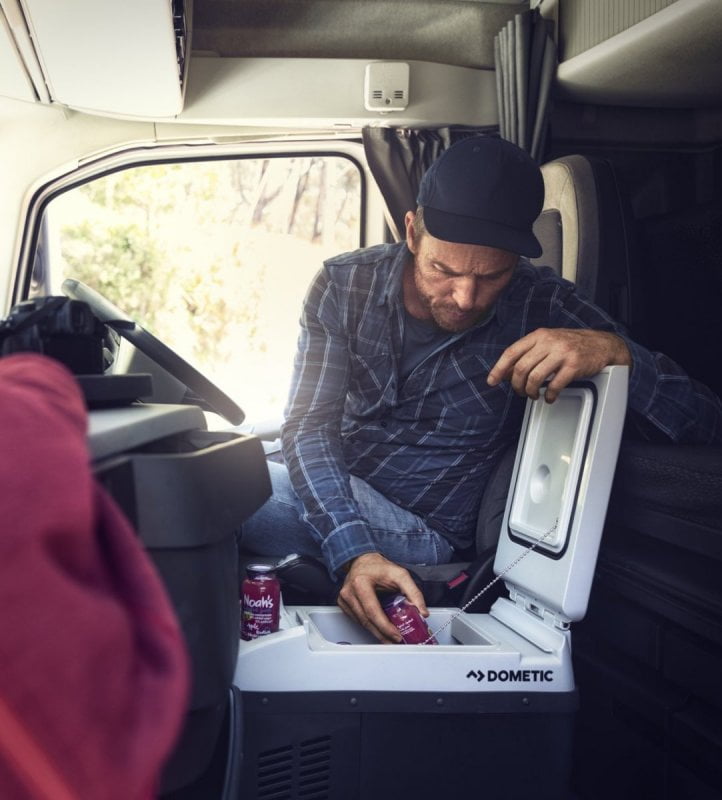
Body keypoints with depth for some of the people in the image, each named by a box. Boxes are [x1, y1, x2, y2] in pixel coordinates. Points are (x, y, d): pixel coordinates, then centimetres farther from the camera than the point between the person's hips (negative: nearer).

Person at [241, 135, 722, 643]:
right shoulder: (346, 286, -7)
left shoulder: (543, 309, -13)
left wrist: (617, 352, -36)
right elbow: (311, 425, -15)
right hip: (325, 487, 4)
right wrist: (354, 552, -34)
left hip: (421, 525, -4)